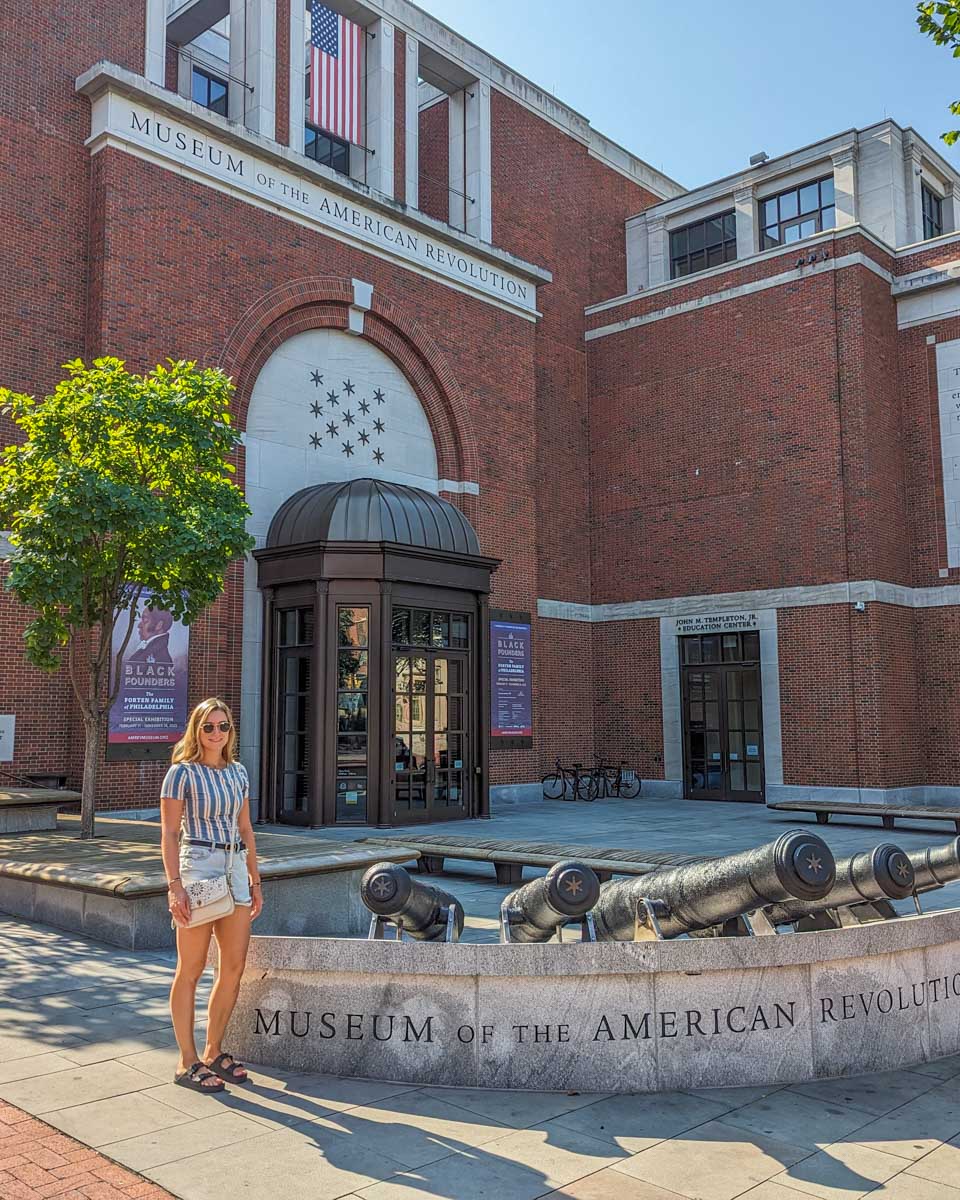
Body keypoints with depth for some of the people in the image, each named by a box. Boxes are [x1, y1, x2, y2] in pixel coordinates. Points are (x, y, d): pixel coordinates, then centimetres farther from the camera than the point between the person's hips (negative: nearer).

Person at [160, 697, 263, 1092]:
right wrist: (174, 886, -15)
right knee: (191, 970, 1)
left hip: (235, 868, 6)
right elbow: (169, 834, -7)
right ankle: (187, 1063, 11)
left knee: (234, 967, 7)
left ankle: (213, 1052, 21)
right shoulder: (183, 772, -4)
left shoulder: (238, 772, 12)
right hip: (197, 866, -6)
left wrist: (255, 881, 15)